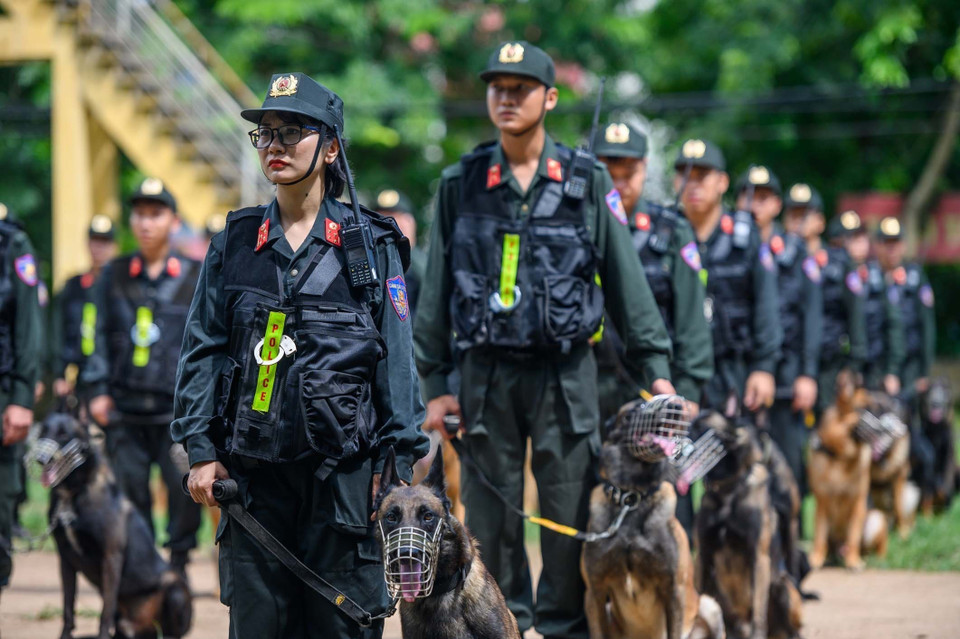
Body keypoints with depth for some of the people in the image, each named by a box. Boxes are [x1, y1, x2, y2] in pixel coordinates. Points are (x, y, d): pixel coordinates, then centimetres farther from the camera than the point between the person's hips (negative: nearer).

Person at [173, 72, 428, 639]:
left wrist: (399, 462, -5)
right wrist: (201, 450, 1)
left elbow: (396, 358, 1)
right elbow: (203, 351, 9)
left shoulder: (372, 245, 3)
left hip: (342, 467, -2)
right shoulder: (235, 243, 9)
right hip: (252, 469, 2)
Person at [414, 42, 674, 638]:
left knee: (570, 515, -2)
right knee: (490, 517, 3)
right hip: (487, 371, 1)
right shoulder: (461, 183, 6)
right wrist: (435, 382, 5)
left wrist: (656, 369, 1)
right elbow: (436, 287, 9)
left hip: (566, 371, -1)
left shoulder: (587, 181, 3)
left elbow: (627, 279, 5)